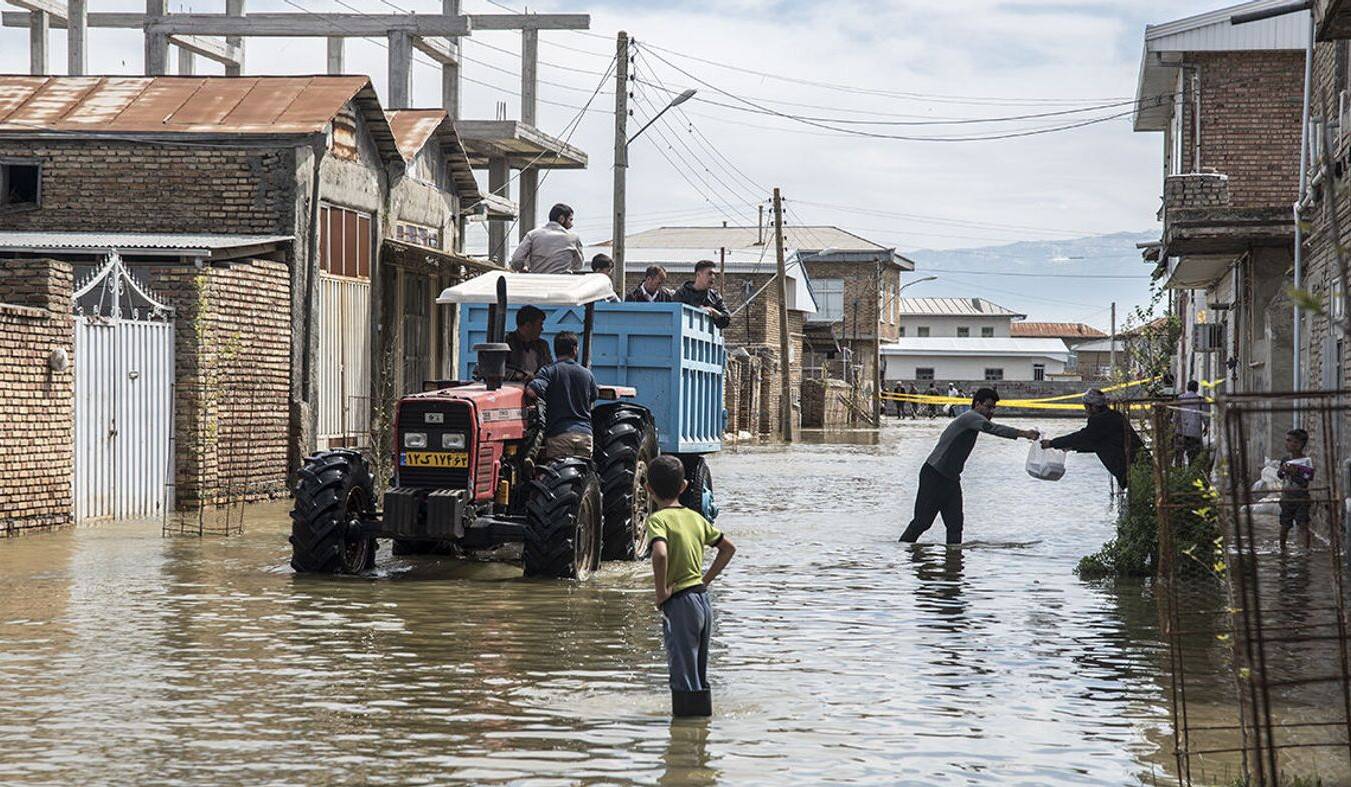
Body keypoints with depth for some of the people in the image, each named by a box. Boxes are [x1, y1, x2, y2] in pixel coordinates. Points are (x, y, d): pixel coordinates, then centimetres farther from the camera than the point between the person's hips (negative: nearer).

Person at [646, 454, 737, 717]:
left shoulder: (658, 519, -11)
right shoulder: (695, 518, 11)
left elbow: (660, 554, -30)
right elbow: (729, 547, 20)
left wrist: (661, 593, -18)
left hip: (680, 603, -7)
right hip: (703, 600, 7)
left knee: (683, 675, -4)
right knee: (698, 675, 17)